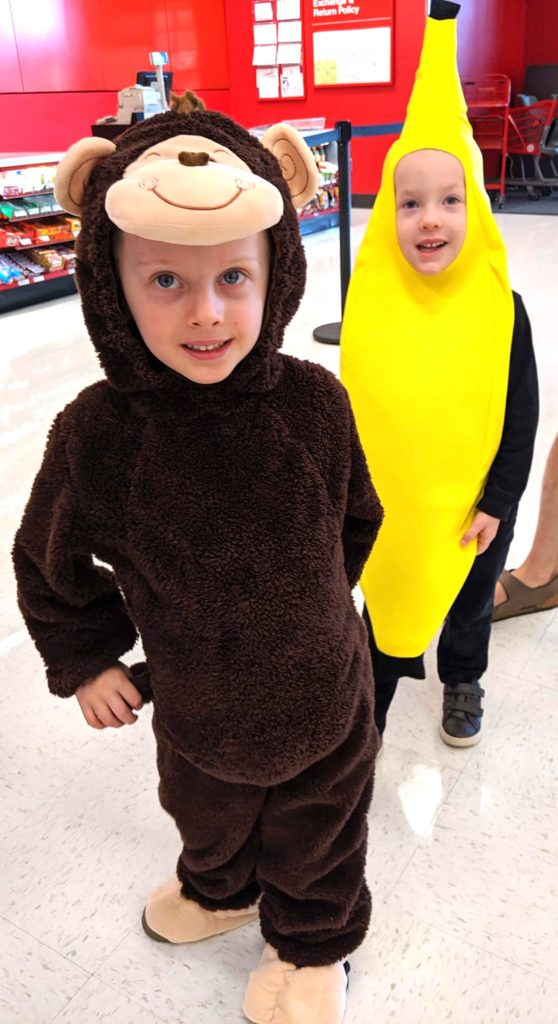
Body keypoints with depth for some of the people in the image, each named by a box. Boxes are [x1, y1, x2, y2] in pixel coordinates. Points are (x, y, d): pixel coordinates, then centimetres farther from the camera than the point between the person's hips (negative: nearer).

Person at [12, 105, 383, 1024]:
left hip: (323, 695, 0)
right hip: (194, 703, 1)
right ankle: (221, 890, 67)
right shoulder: (96, 434, -25)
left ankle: (312, 943, 58)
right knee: (207, 818, 32)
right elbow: (49, 562, -6)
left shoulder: (314, 404, -23)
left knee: (317, 835, 25)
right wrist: (84, 659, 0)